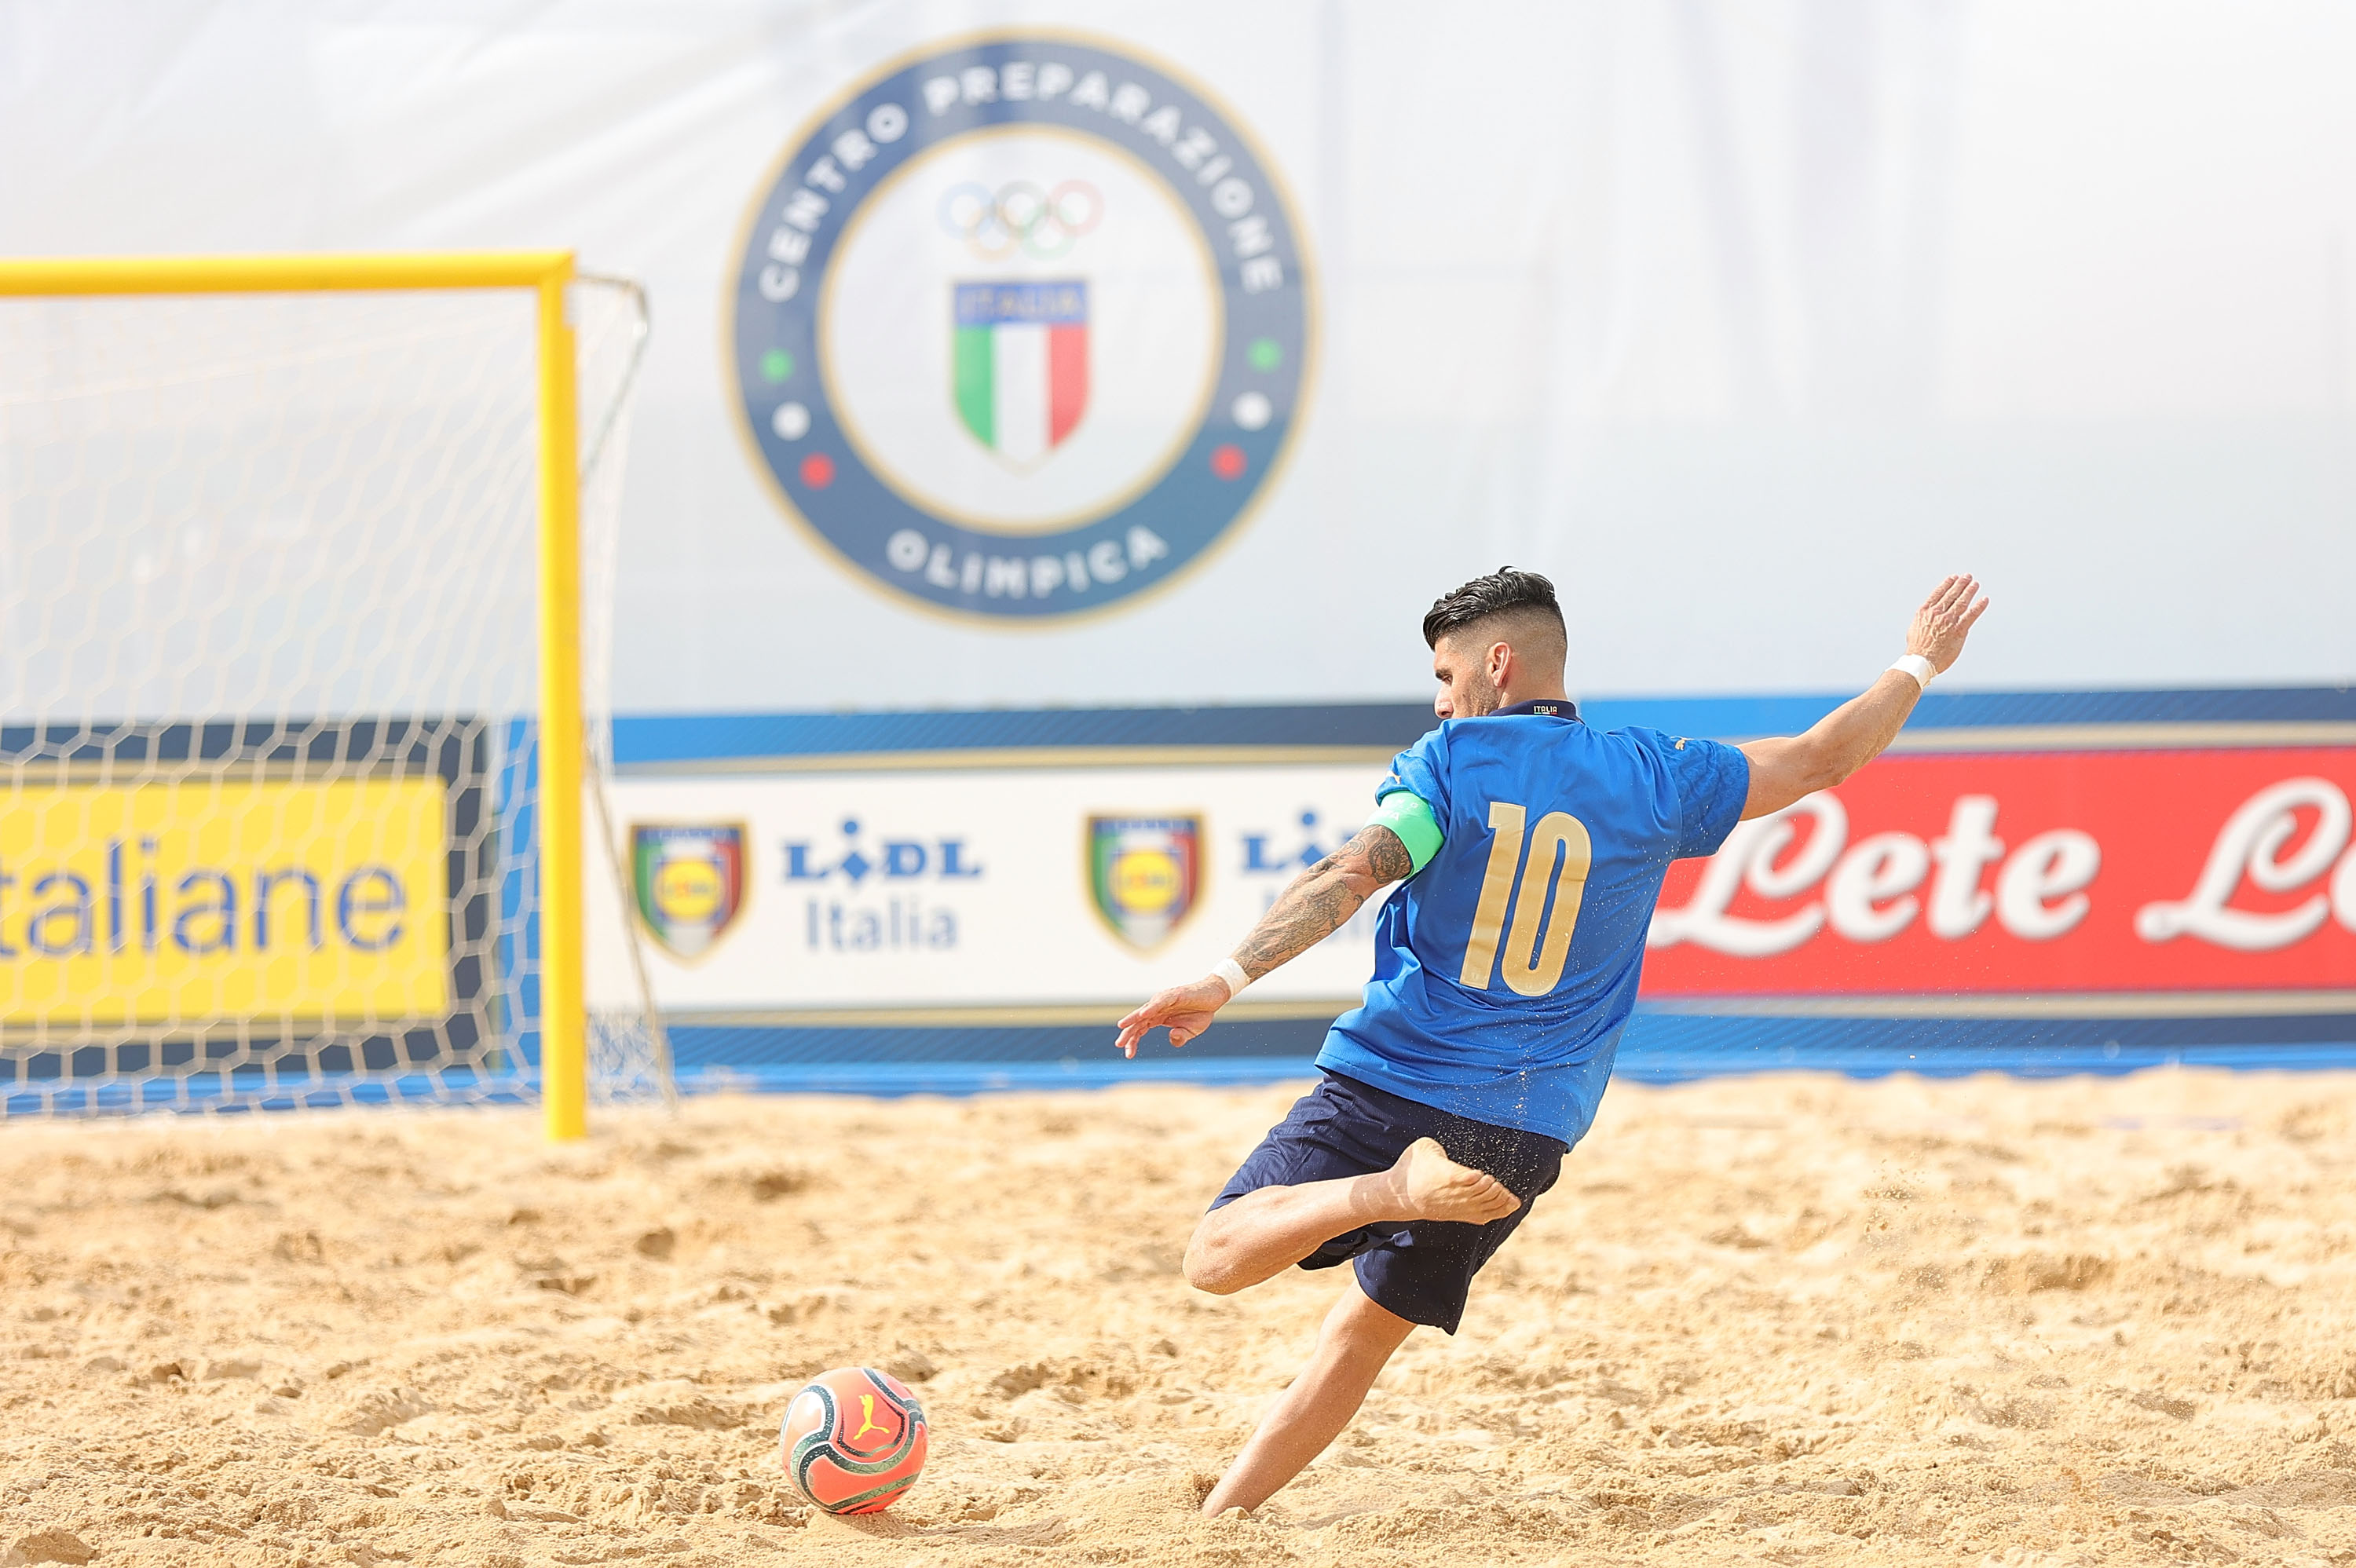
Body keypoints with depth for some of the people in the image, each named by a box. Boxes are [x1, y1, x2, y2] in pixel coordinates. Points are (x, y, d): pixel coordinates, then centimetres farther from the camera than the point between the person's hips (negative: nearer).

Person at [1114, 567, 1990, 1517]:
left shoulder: (1451, 759, -3)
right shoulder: (1654, 779, 6)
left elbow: (1353, 875, -18)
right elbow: (1822, 760, 16)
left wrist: (1228, 978, -23)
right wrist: (1919, 664, 31)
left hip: (1388, 1084, -4)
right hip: (1524, 1133, 4)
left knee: (1216, 1259, -6)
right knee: (1366, 1329, 16)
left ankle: (1389, 1188, -27)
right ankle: (1222, 1517, 11)